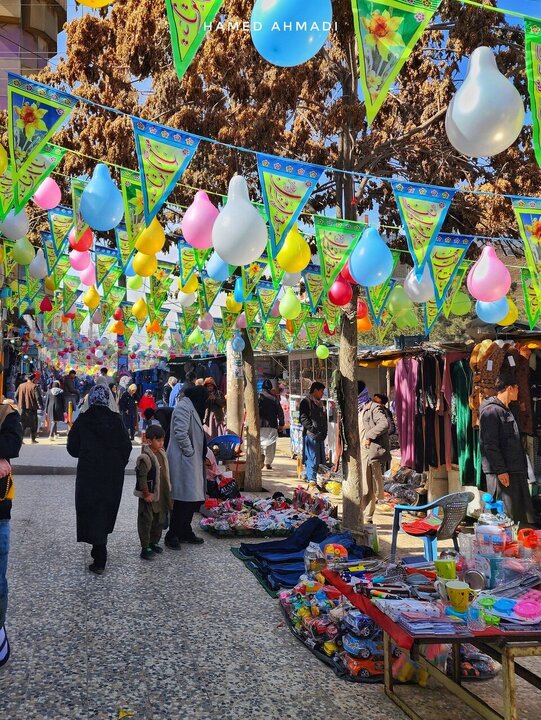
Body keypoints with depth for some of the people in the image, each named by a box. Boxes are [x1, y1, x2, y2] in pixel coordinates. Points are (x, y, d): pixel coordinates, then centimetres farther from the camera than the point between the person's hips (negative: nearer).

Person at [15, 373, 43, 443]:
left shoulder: (21, 386, 6)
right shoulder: (34, 386, -10)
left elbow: (16, 396, 10)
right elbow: (38, 397, -15)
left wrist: (19, 404, 20)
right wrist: (41, 406, -8)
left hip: (22, 408, 4)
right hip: (32, 408, -4)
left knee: (22, 424, 9)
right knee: (33, 424, 7)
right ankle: (33, 439, 8)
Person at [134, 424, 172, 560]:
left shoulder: (161, 454, 6)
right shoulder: (145, 457, -21)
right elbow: (142, 478, -21)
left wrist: (167, 492, 16)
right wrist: (146, 494, -19)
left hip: (161, 496, 8)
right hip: (149, 496, -8)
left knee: (160, 520, 17)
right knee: (146, 521, 0)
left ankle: (154, 543, 31)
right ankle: (145, 548, 7)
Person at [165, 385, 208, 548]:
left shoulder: (191, 407, 19)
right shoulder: (184, 407, -13)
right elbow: (181, 432, -23)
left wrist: (205, 452, 15)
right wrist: (189, 451, -15)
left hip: (192, 461, 10)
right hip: (183, 461, -10)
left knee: (193, 500, 14)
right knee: (183, 500, -7)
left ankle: (185, 532, 23)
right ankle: (172, 535, 3)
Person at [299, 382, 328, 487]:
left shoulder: (320, 403, 22)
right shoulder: (306, 402, -4)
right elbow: (303, 418, -13)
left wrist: (324, 432, 11)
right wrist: (313, 429, -19)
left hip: (320, 435, 8)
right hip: (311, 435, -8)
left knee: (321, 458, 10)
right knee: (312, 458, -9)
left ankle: (321, 479, 18)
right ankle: (311, 479, -6)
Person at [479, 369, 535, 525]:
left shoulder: (506, 411, 21)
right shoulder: (491, 411, -10)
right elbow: (490, 444, -17)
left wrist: (523, 469, 19)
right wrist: (500, 470, -20)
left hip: (516, 471, 10)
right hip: (502, 473, -10)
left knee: (524, 515, 9)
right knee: (507, 517, -9)